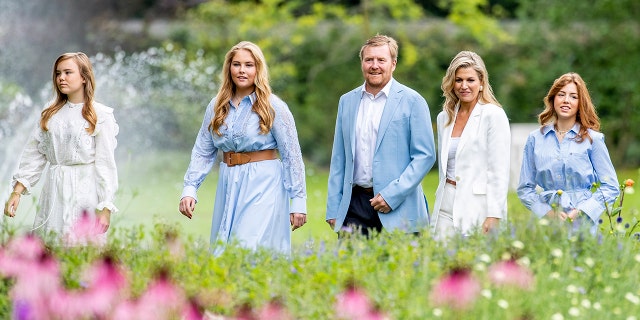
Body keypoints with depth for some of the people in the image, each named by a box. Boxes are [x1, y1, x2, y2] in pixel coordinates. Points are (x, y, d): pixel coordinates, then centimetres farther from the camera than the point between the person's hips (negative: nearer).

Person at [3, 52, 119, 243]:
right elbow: (34, 154, 10)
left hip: (85, 192, -5)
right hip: (54, 192, 5)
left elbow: (106, 163, -6)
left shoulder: (101, 116, -3)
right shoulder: (50, 114, 12)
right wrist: (17, 191, 1)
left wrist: (105, 208, -11)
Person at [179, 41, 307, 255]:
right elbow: (202, 152, 10)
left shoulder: (273, 107, -4)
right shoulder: (217, 106, 9)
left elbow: (292, 156, -4)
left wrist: (298, 201, -7)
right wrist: (189, 189, -2)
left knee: (252, 251, -14)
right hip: (228, 186, 5)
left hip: (263, 187, -5)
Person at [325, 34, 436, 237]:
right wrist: (333, 209, 9)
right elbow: (339, 158, 15)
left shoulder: (412, 101, 0)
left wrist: (392, 195, -13)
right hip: (354, 207, 4)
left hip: (398, 210, -3)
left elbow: (425, 156, -4)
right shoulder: (347, 101, 14)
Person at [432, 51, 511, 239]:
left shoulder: (493, 115, -4)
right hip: (447, 207, 5)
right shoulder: (444, 118, 14)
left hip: (478, 207, -5)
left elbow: (500, 171, -9)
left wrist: (493, 216, -15)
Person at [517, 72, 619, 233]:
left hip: (583, 225, -2)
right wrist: (546, 212, -7)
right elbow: (525, 189, 10)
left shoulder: (593, 139, 2)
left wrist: (581, 212, -11)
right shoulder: (535, 139, 8)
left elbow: (610, 188, 2)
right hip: (546, 224, 2)